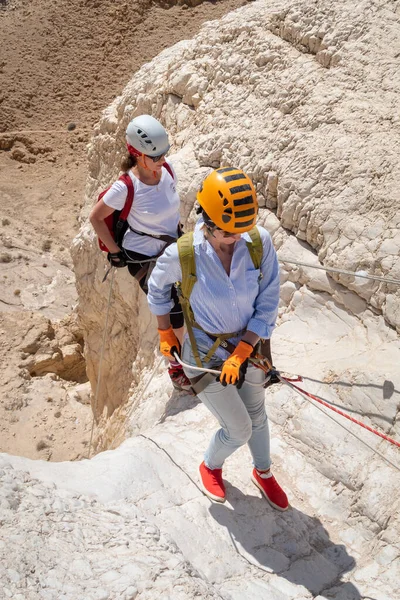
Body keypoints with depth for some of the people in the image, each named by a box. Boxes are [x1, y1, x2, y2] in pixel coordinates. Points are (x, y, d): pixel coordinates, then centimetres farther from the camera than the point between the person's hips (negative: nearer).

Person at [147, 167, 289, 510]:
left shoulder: (260, 242, -22)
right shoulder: (183, 254, -27)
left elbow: (267, 304, -13)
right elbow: (157, 288, -3)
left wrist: (240, 355, -17)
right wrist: (165, 334, 6)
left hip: (247, 343, 3)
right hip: (204, 351, -3)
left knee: (257, 415, 23)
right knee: (239, 429, 4)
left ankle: (263, 472, 53)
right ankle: (211, 466, 39)